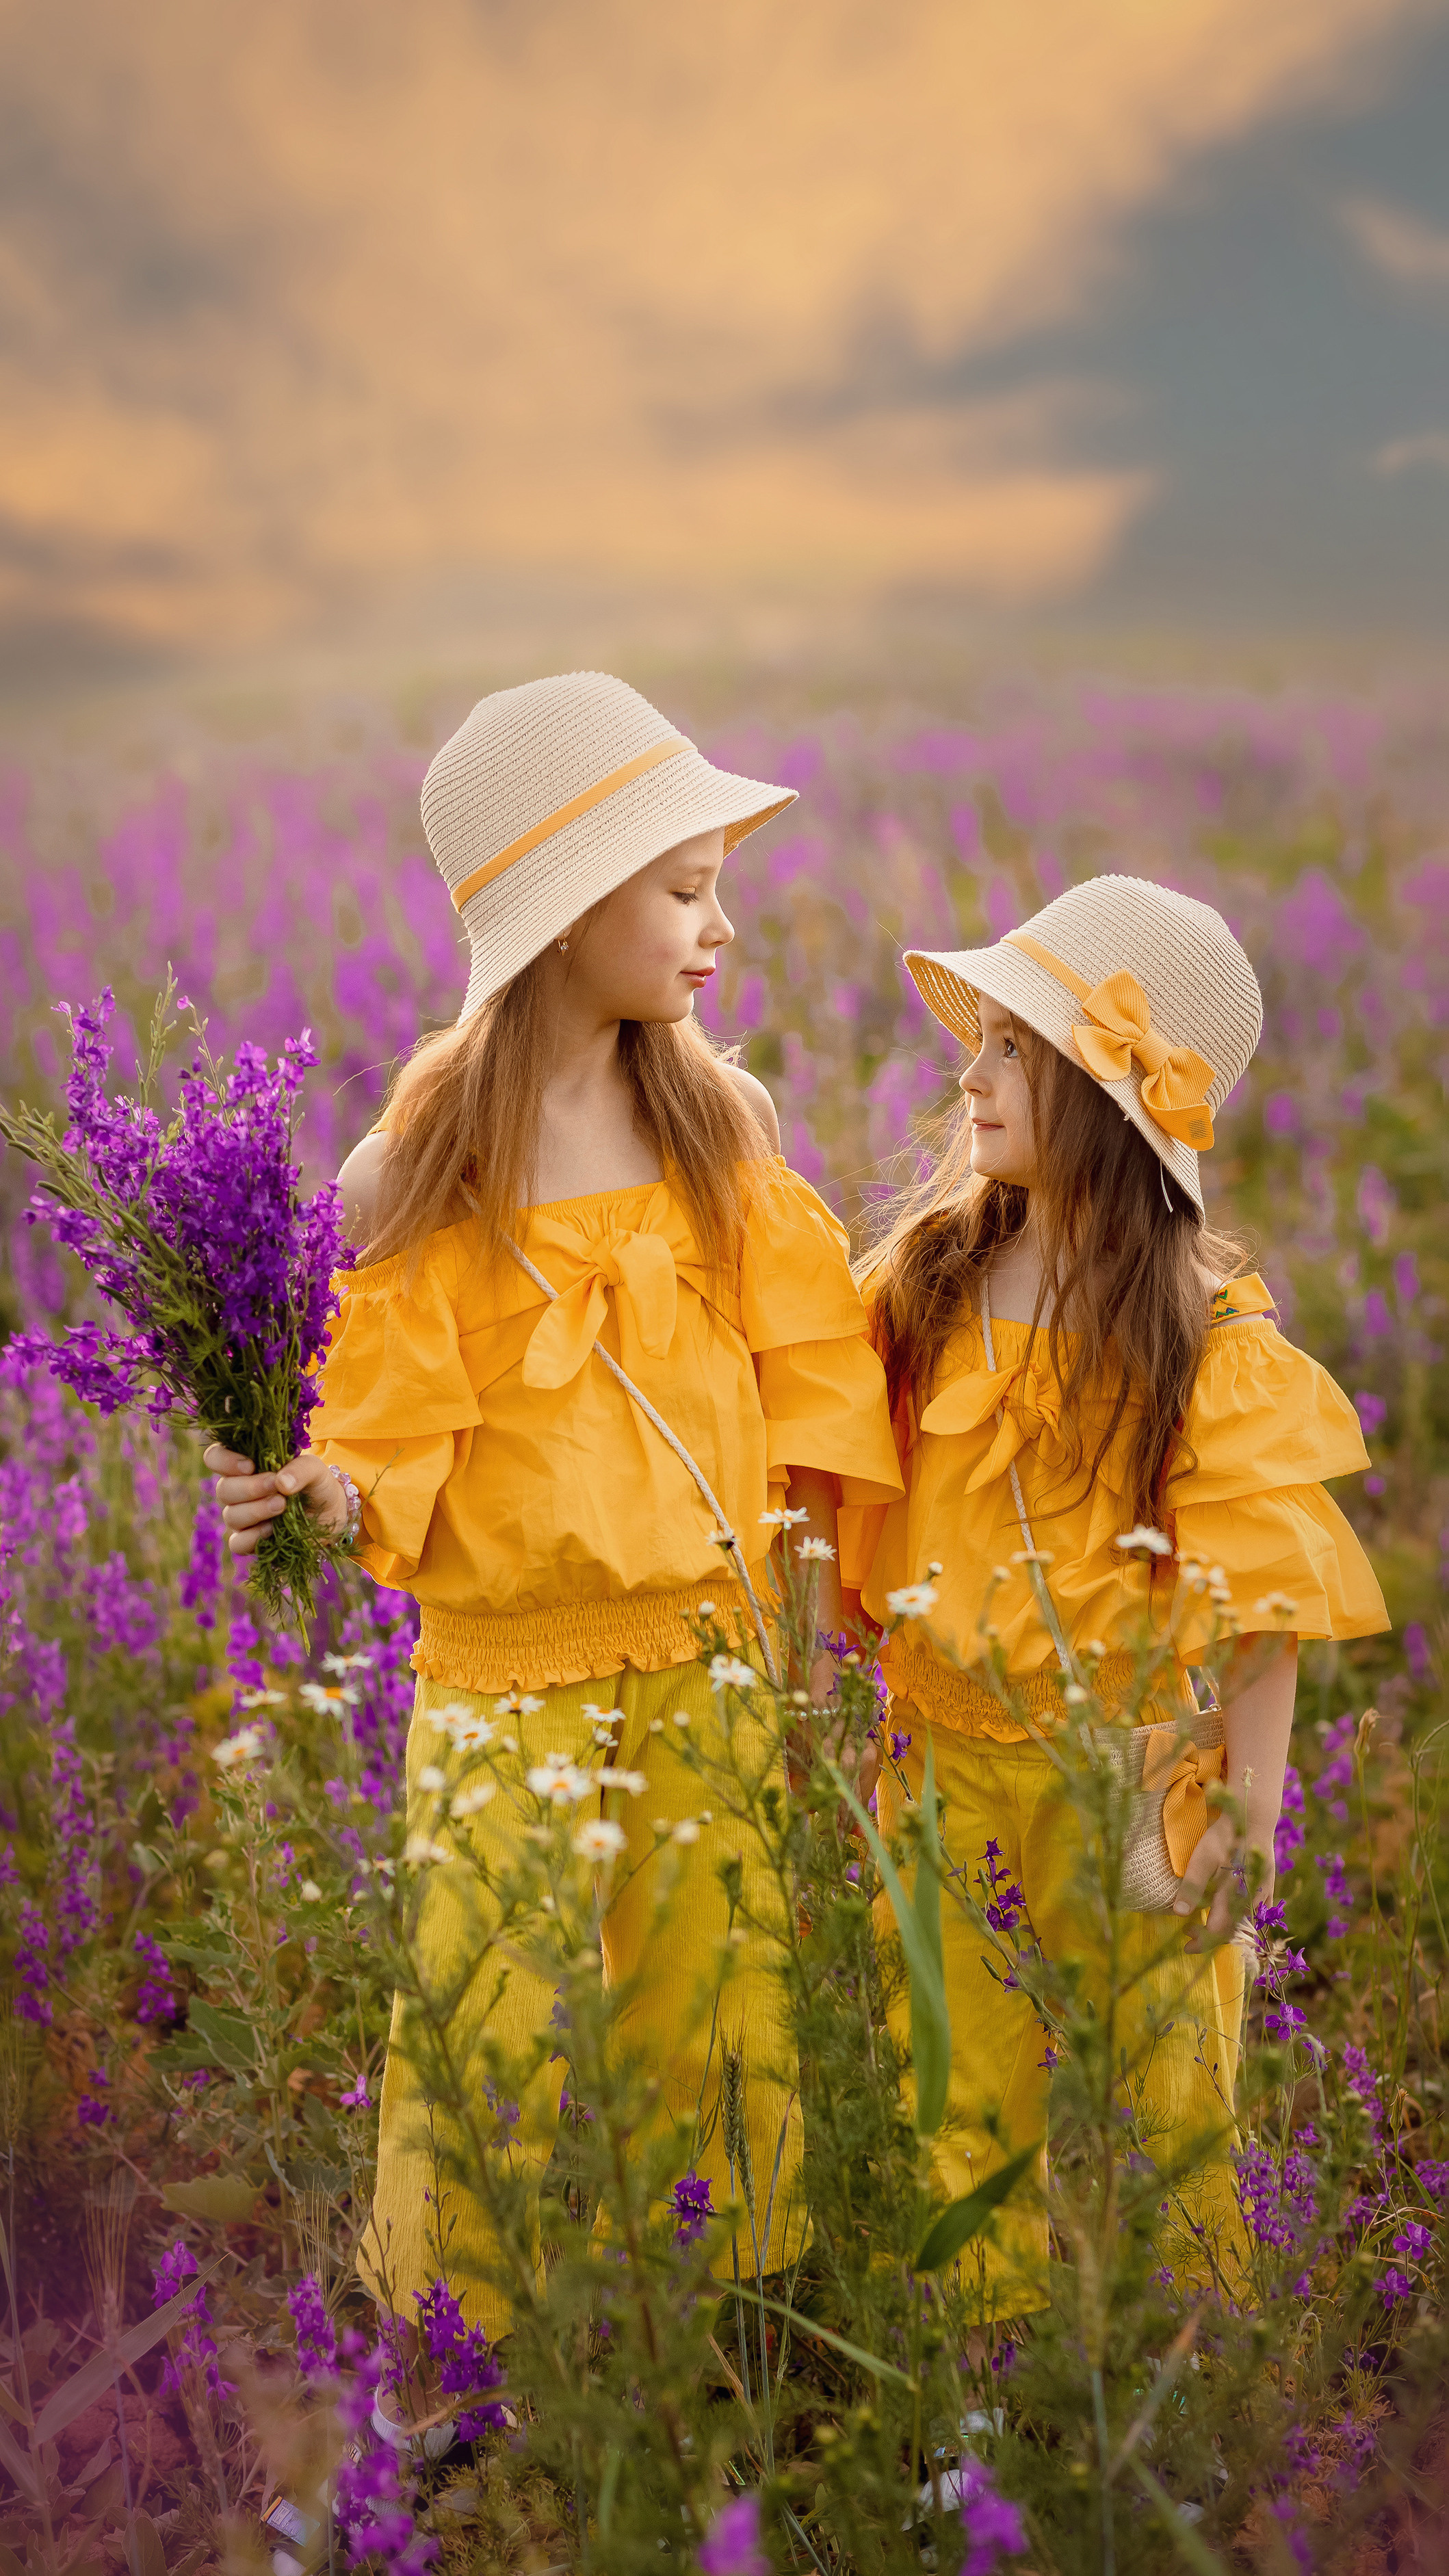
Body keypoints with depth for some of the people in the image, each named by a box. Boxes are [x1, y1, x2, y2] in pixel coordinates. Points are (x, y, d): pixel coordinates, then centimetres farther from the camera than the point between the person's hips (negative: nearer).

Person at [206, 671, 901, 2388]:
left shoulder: (721, 1120, 1)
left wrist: (811, 1569, 5)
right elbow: (396, 1422, -6)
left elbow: (809, 1357, 8)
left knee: (721, 2014, 9)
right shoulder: (425, 1166, -9)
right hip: (508, 1657, -3)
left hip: (709, 1643, 3)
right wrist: (319, 1491, -25)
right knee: (487, 2025, -2)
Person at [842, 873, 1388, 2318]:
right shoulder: (921, 1282, 1)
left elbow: (1261, 1588, -10)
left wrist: (1251, 1809, -11)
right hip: (949, 1763, 4)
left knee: (1173, 2107, 5)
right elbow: (843, 1506, 10)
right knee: (959, 2110, 14)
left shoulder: (1204, 1325, -11)